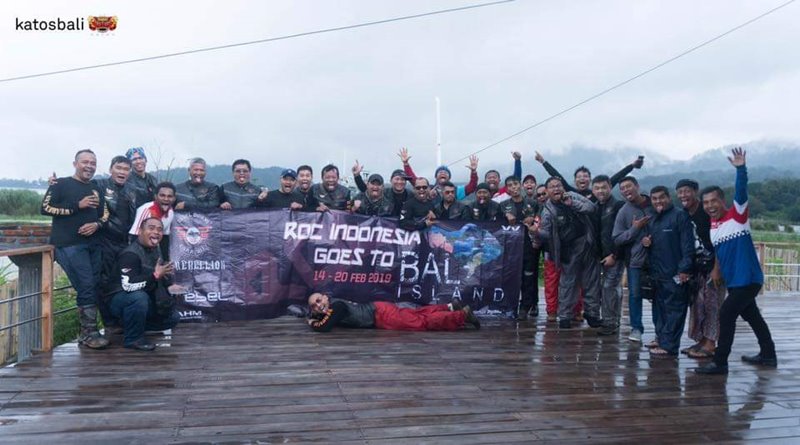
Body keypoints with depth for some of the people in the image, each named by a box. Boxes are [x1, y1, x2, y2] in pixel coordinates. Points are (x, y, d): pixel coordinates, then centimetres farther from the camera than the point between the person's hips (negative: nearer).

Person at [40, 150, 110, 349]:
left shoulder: (96, 190, 18)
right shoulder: (61, 184, 1)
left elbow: (105, 214, 18)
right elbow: (45, 208, -9)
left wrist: (97, 224, -5)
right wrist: (78, 205, -15)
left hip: (93, 244, 6)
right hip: (69, 245, -6)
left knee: (95, 287, 4)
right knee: (86, 287, -13)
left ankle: (86, 332, 13)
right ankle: (90, 333, -6)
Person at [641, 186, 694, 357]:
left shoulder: (680, 216, -7)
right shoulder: (652, 221, 18)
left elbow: (688, 245, -14)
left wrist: (684, 269, -20)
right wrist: (646, 243, 5)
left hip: (675, 274, -8)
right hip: (658, 273, 8)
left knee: (674, 309, -5)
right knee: (661, 308, 14)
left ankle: (668, 346, -5)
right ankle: (661, 338, 24)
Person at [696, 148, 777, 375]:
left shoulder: (737, 215, -11)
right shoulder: (712, 225, 7)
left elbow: (741, 192, -28)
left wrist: (741, 169, -40)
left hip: (748, 278, -8)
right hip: (733, 281, 8)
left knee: (726, 315, -12)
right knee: (752, 316, 20)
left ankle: (720, 363, -6)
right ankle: (768, 355, 35)